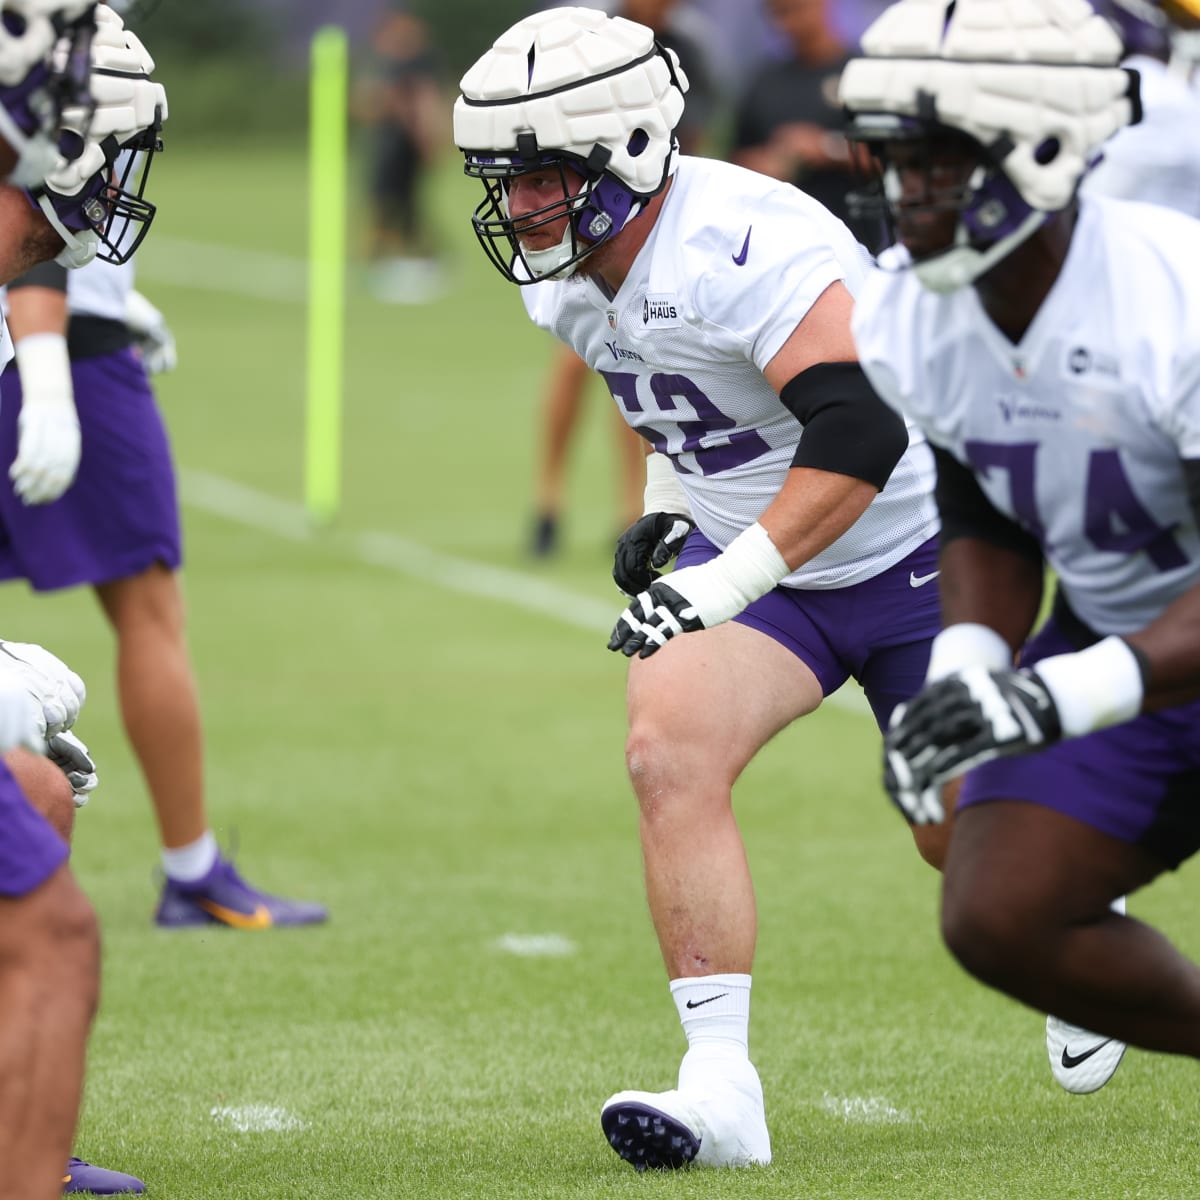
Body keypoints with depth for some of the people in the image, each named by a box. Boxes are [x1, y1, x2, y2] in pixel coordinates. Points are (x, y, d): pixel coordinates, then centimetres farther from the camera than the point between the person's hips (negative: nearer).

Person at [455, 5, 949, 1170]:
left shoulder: (747, 246, -33)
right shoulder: (561, 284, -6)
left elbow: (862, 434, -42)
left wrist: (722, 587, -45)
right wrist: (667, 504, 8)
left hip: (908, 555, -6)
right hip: (749, 558, 6)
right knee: (669, 750, -20)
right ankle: (720, 1084, -22)